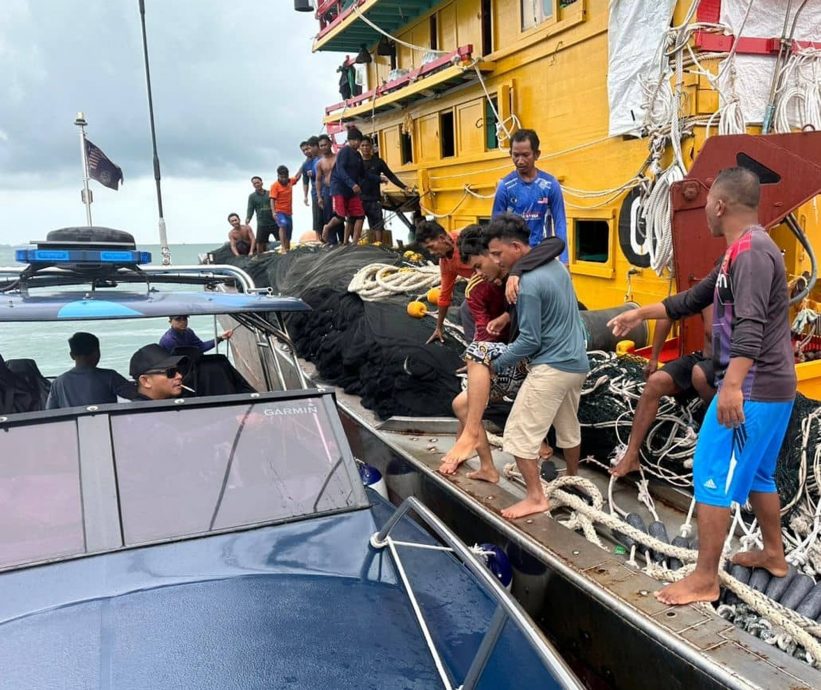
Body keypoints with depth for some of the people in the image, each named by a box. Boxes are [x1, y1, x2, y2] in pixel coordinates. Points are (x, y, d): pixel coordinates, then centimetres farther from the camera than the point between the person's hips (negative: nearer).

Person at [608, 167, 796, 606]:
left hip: (752, 389, -10)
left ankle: (704, 580, 2)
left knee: (712, 477, -6)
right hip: (771, 388, 10)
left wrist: (732, 384, -40)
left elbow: (750, 325, -30)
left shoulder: (751, 251, -17)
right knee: (757, 474, 22)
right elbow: (693, 300, 26)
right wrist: (640, 314, 31)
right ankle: (773, 553, 37)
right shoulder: (741, 252, 17)